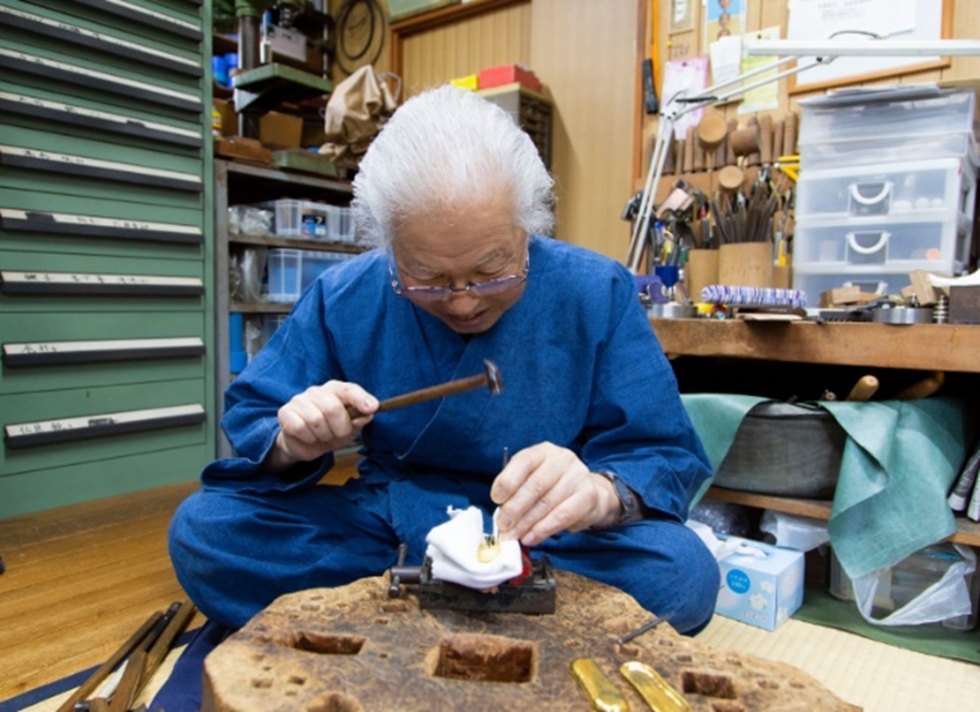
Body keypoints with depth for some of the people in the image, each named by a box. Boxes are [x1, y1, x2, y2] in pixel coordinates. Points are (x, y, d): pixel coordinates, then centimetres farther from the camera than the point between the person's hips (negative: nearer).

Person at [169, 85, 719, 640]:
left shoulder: (597, 293, -10)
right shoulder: (343, 299, -3)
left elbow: (666, 454, -9)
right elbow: (250, 421, 4)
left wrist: (602, 493, -32)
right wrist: (292, 444, -20)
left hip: (542, 540, -1)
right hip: (385, 524, 2)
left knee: (683, 573, -30)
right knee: (202, 528, -16)